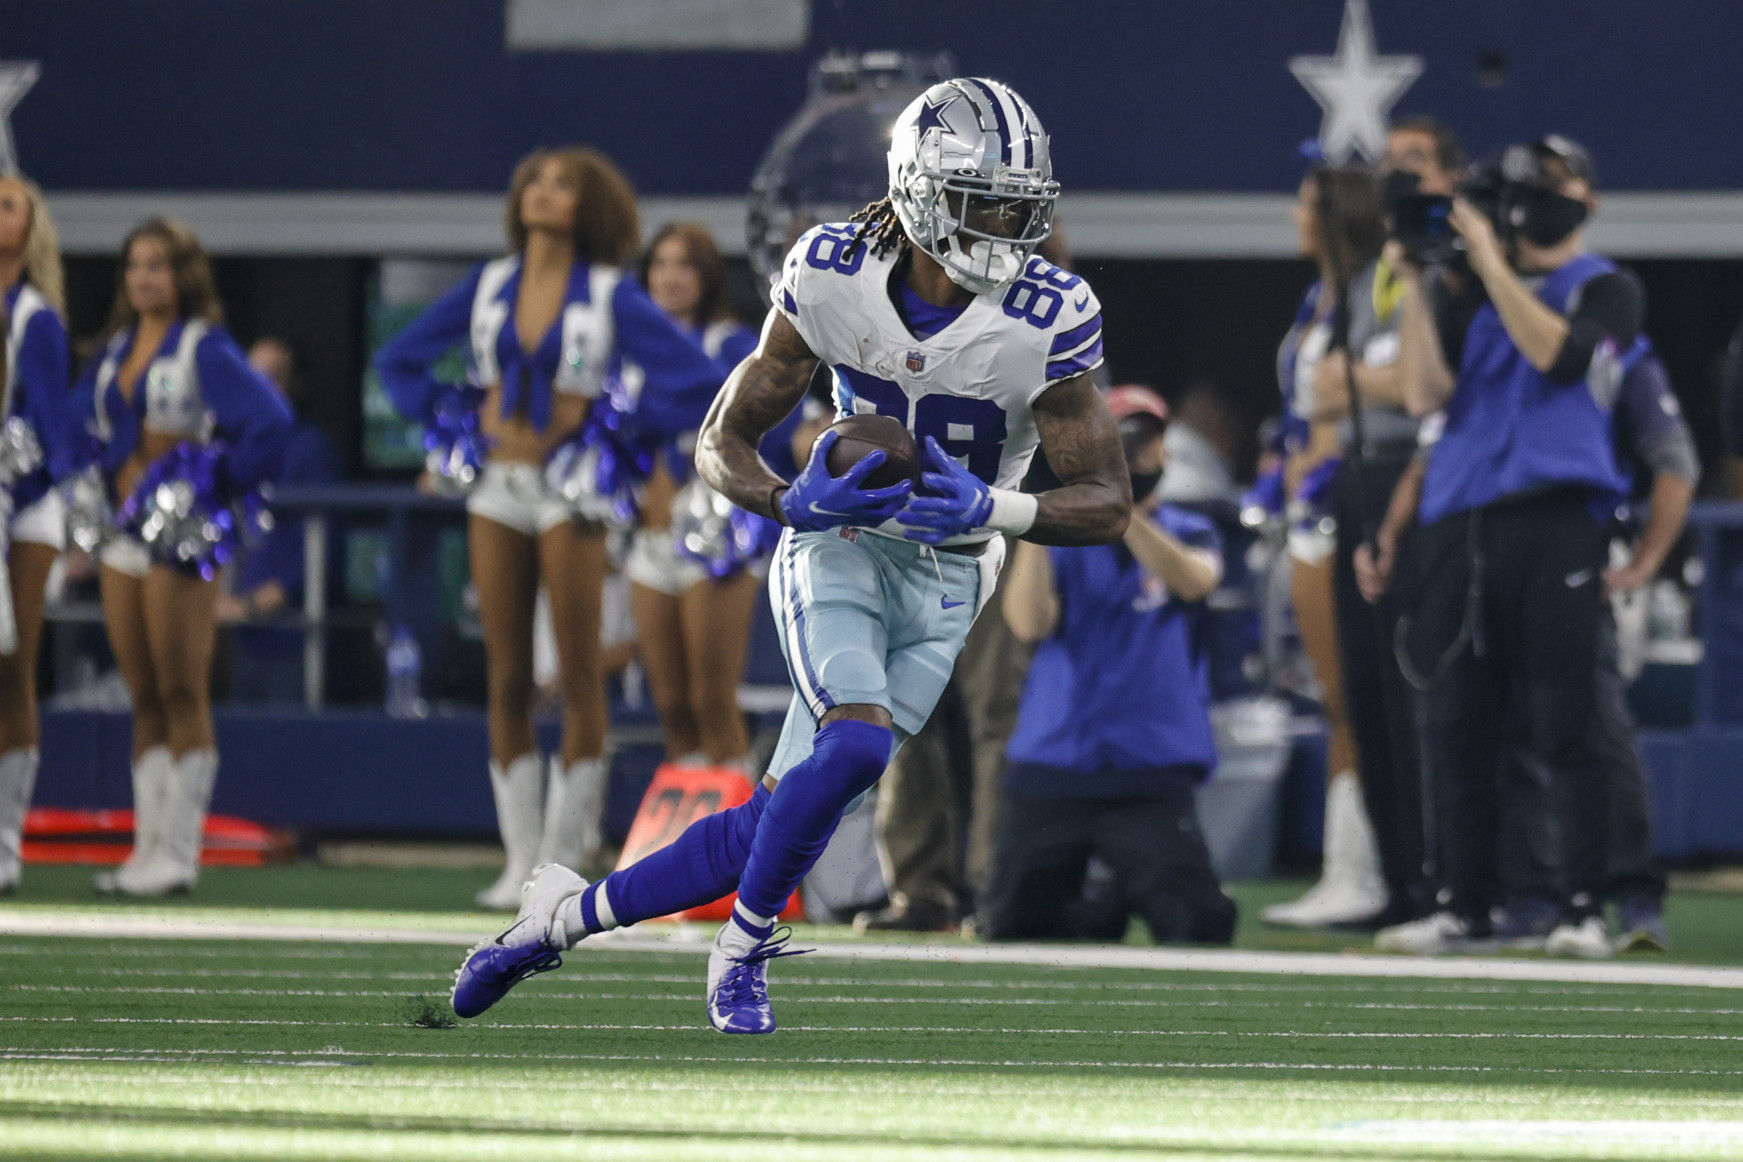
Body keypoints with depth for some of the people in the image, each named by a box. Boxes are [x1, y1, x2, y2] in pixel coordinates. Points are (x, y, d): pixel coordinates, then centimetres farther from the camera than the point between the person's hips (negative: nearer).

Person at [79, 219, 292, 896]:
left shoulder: (204, 349, -7)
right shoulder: (116, 350, 14)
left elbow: (270, 422, -16)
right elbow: (80, 420, 23)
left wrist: (221, 485, -12)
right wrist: (110, 474, 9)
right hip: (123, 530, 7)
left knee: (182, 694, -6)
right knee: (145, 700, 8)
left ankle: (178, 852, -6)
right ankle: (148, 846, 10)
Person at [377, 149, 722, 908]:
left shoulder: (610, 295, -3)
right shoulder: (490, 287, 8)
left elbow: (696, 378, -8)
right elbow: (399, 360, 17)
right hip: (499, 485, 4)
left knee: (578, 675, -3)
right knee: (507, 681, 3)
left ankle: (564, 853, 1)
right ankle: (519, 860, 7)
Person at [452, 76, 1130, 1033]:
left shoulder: (1047, 322, -17)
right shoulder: (833, 275, -13)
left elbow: (1108, 503, -13)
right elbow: (723, 443, -5)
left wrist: (991, 510, -32)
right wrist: (795, 504, -26)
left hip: (943, 583, 1)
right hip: (838, 548, -1)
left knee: (776, 825, -4)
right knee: (858, 744, -30)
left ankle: (571, 913, 16)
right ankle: (744, 951, -7)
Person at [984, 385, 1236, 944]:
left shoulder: (1190, 534, 8)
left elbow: (1193, 580, -17)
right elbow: (1030, 624, -8)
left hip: (1150, 776, -2)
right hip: (1049, 768, 2)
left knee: (1196, 928, -17)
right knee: (1012, 930, 3)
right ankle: (1099, 906, 32)